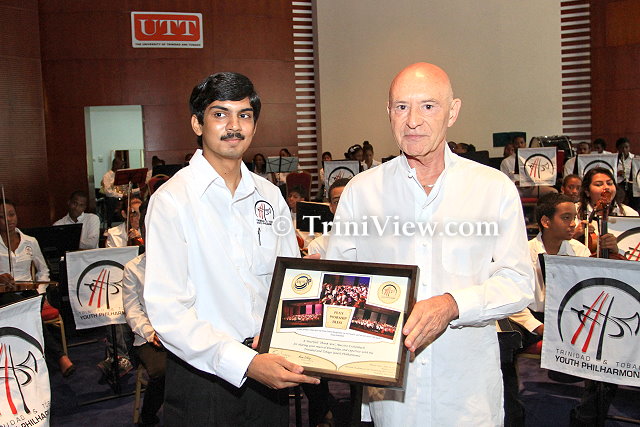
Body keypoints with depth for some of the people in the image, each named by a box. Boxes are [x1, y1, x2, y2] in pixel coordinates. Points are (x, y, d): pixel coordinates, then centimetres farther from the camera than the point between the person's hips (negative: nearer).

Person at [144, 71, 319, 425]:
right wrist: (245, 363, -25)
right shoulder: (172, 199, -11)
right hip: (203, 374, -4)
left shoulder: (270, 195, 6)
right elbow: (167, 310, -17)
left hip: (267, 373, 5)